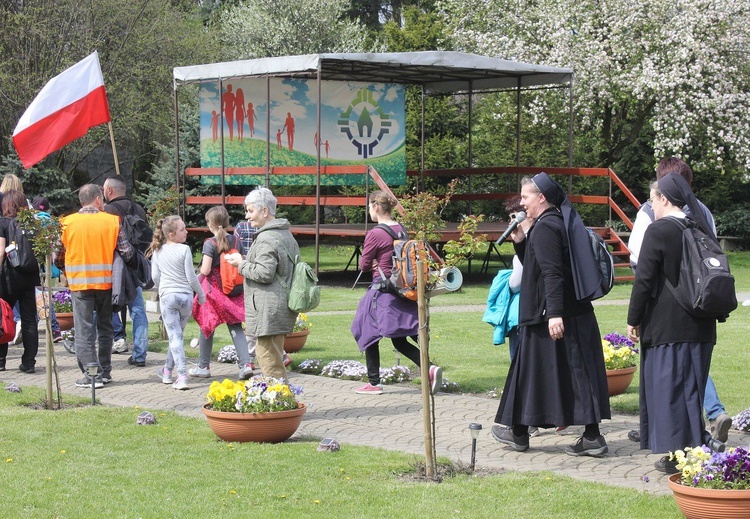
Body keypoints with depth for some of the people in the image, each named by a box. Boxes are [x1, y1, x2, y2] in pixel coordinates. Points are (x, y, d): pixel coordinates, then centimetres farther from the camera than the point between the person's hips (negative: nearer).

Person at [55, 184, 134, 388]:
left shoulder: (67, 223, -3)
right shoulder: (112, 221, -2)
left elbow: (58, 258, 1)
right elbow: (127, 252, -5)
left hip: (79, 282, -2)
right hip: (106, 281, 2)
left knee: (84, 330, 0)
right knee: (105, 328, 15)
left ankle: (92, 374, -7)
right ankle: (105, 372, 19)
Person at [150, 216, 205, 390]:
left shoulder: (158, 251, 2)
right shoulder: (184, 250, -9)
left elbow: (155, 277, 8)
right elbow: (191, 277, -6)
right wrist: (201, 294, 8)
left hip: (167, 296, 1)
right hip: (186, 296, -1)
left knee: (174, 336, -2)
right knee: (177, 334, 14)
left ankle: (182, 377, -11)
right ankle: (167, 371, 24)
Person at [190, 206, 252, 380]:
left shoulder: (210, 244, -14)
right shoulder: (235, 241, 1)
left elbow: (205, 270, -18)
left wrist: (201, 270, 2)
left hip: (213, 290, -4)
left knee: (207, 327, 10)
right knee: (235, 327, 5)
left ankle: (203, 366, 19)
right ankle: (245, 363, -10)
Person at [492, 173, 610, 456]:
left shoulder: (544, 227, -14)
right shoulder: (562, 222, 16)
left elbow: (552, 273, -23)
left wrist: (554, 313, -29)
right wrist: (520, 242, 11)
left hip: (546, 316, -9)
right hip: (577, 313, 9)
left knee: (531, 371, 4)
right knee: (579, 370, 6)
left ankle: (518, 431, 16)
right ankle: (592, 436, 2)